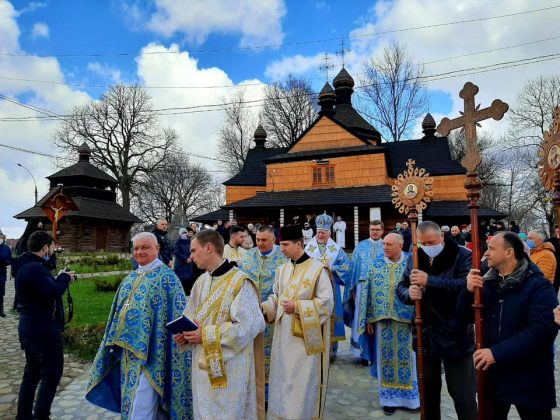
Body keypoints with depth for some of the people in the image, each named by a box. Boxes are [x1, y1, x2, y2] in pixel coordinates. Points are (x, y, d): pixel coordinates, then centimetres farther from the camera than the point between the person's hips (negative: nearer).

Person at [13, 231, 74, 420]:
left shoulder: (24, 266, 10)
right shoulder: (35, 268, -24)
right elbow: (54, 292, -30)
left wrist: (60, 278, 2)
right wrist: (64, 277, -13)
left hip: (29, 328, 10)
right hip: (44, 330, -10)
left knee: (32, 372, 20)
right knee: (51, 374, 2)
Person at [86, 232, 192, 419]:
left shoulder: (166, 277, -11)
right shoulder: (131, 277, 12)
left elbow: (176, 314, -13)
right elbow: (119, 309, 18)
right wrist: (115, 339, 15)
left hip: (150, 350, -7)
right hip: (127, 347, 7)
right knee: (130, 401, 19)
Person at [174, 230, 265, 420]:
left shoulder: (240, 282, -16)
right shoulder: (201, 282, 7)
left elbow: (248, 326, -22)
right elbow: (191, 318, 16)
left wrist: (206, 335, -21)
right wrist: (185, 334, -6)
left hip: (229, 370, -7)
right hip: (202, 366, 7)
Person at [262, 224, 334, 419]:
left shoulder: (317, 269, -13)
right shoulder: (282, 270, 7)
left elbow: (326, 303, -14)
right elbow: (275, 298, 12)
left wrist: (297, 306, -19)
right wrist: (262, 308, -7)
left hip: (305, 337, -6)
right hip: (284, 336, 6)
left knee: (303, 384, 5)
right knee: (282, 381, 16)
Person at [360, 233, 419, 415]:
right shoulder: (376, 265, 1)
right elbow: (368, 293, 2)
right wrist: (369, 320, 0)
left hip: (406, 319, -1)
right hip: (383, 319, 1)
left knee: (407, 357, 8)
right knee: (387, 357, 9)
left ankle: (410, 395, 26)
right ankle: (389, 397, 22)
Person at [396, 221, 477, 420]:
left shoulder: (462, 256, -9)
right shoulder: (415, 258, 6)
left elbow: (466, 284, -25)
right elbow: (400, 287, 8)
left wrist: (430, 280, -29)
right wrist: (408, 293, -15)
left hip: (455, 337, -4)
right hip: (425, 336, 5)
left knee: (463, 395, 6)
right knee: (428, 391, 20)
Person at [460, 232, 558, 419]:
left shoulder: (538, 285, -14)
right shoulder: (487, 282, 2)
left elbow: (543, 329, -26)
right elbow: (468, 316, 5)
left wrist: (497, 352, -27)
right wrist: (468, 291, -16)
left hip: (528, 377, -5)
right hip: (493, 373, 5)